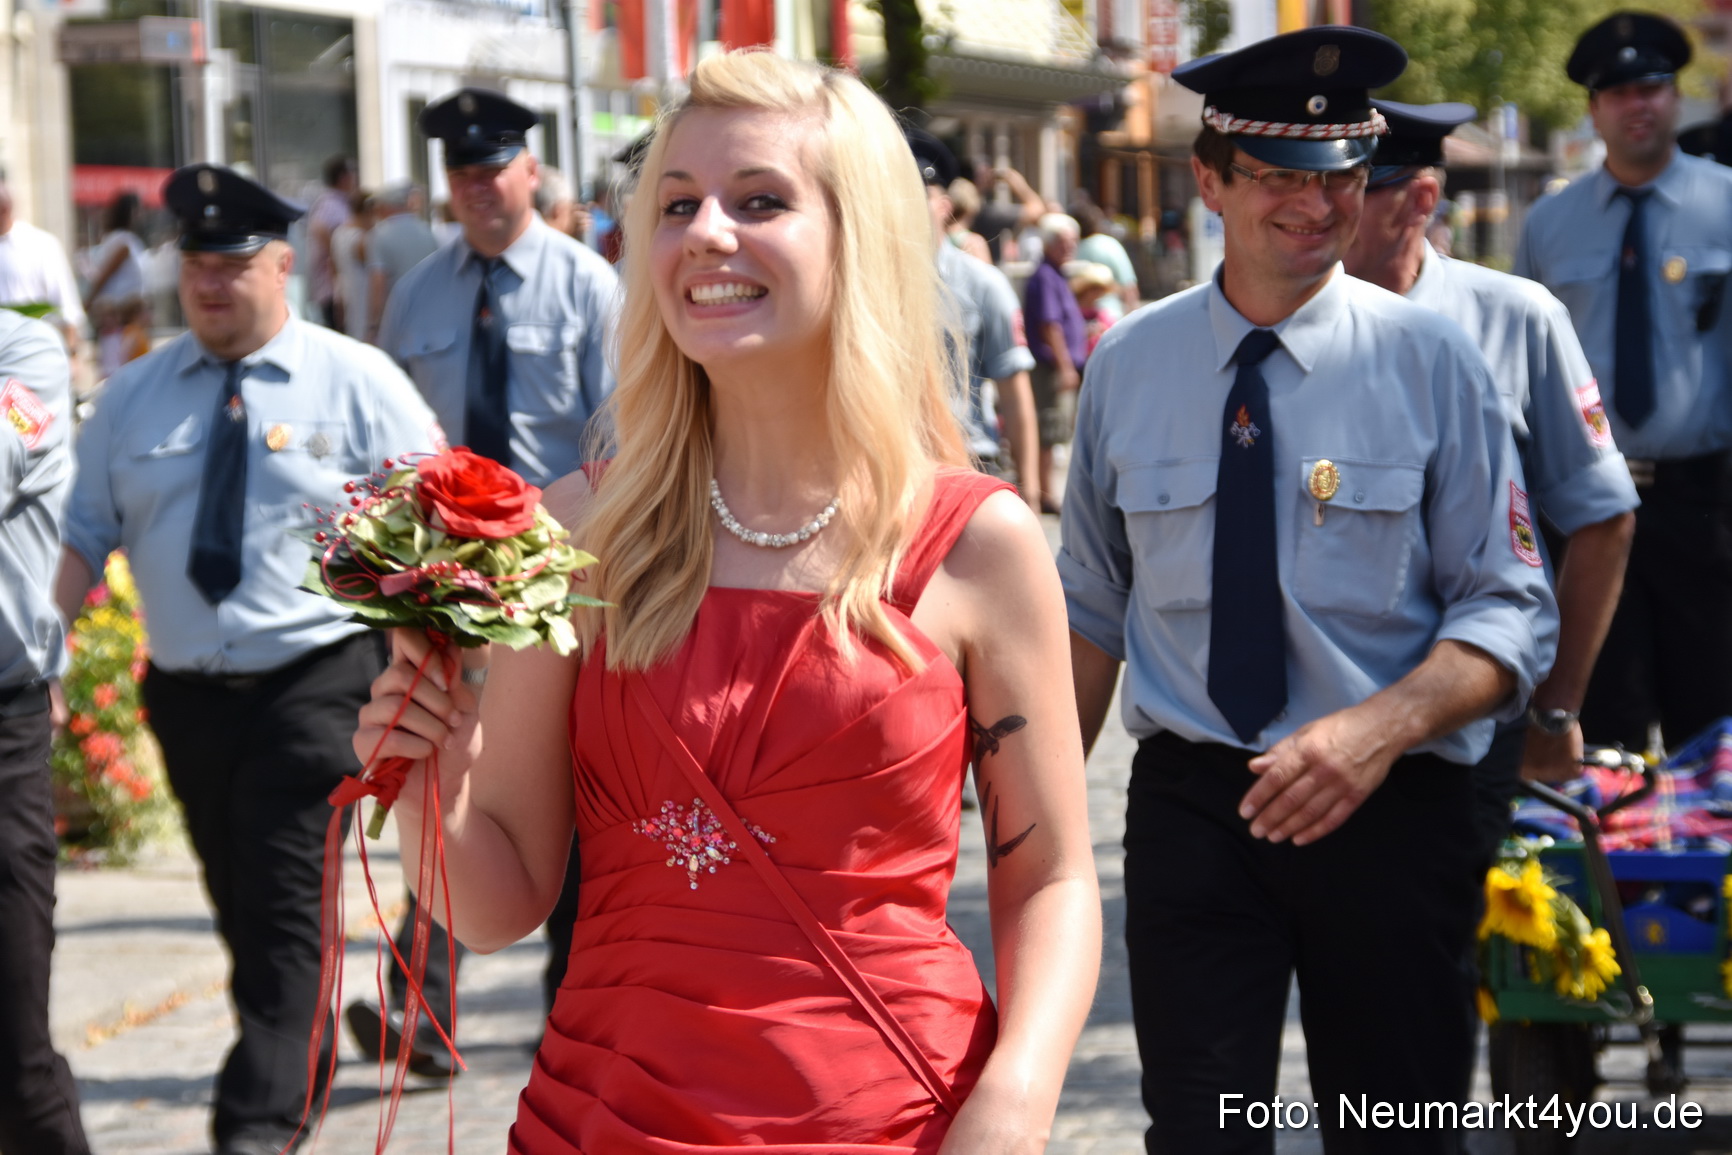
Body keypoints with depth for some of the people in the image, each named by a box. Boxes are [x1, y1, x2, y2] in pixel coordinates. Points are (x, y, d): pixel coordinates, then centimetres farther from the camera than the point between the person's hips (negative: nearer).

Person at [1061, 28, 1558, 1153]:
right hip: (1191, 806, 1)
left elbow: (1512, 611, -6)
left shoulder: (1431, 360, -4)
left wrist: (1379, 728, -23)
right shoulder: (1130, 364, 3)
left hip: (1391, 808, -1)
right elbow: (1093, 604, 12)